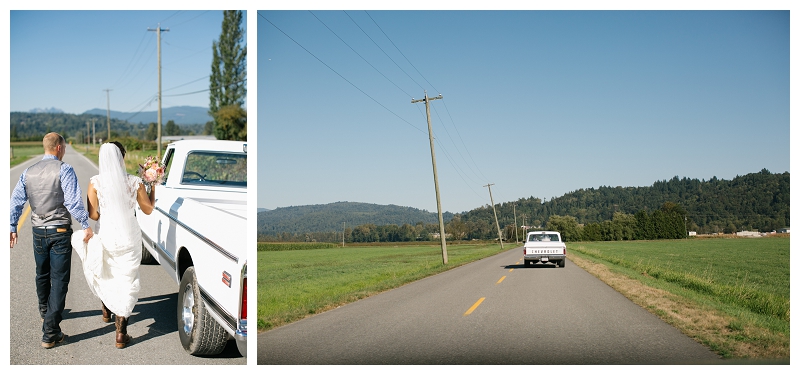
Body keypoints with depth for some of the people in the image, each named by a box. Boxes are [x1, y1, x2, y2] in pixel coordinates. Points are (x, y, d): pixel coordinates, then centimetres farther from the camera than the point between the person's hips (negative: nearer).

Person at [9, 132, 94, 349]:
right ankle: (50, 333, -7)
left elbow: (16, 201, 6)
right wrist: (85, 225, -17)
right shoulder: (64, 170, -11)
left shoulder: (29, 172, 6)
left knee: (42, 274, 25)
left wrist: (12, 228, 11)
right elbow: (73, 201, -20)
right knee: (59, 280, -3)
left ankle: (45, 312, 48)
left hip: (39, 232, 6)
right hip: (60, 232, -6)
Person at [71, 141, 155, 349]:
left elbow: (93, 215, -11)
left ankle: (107, 310, 49)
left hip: (105, 236, 0)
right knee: (126, 281, 6)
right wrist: (153, 185, 17)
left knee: (103, 275, 28)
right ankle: (121, 334, 4)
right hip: (129, 238, 0)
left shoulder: (95, 183, -9)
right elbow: (148, 209, 5)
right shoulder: (135, 183, -6)